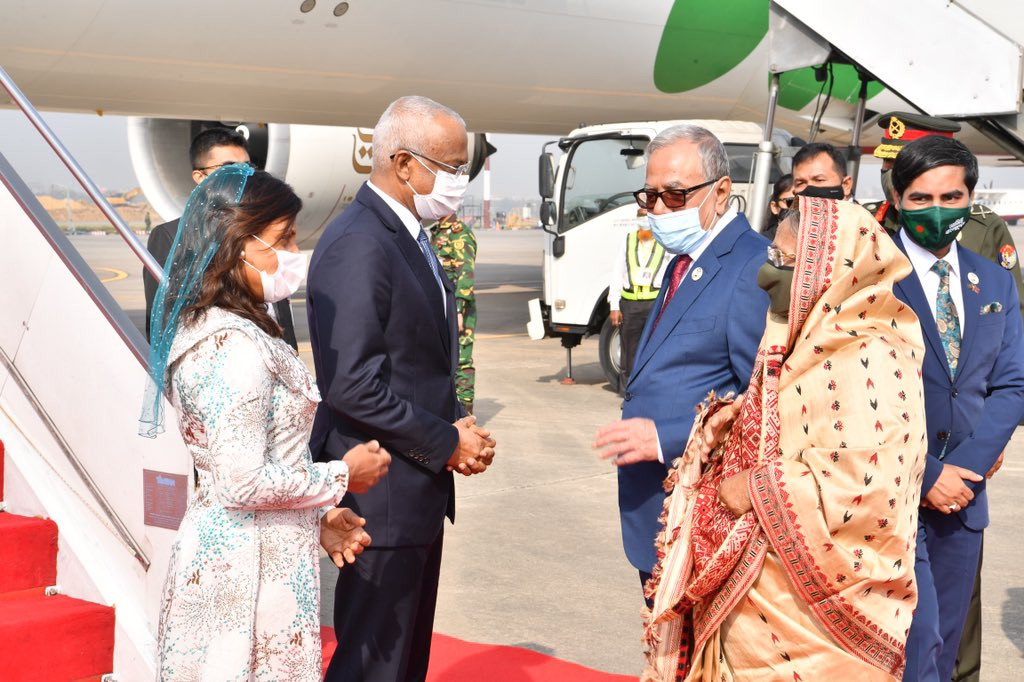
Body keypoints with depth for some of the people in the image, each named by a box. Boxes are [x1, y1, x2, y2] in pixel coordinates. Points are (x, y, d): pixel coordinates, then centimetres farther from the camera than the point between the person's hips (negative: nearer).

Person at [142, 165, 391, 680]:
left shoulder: (201, 328, 9)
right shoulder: (238, 345, -22)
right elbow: (244, 482, -25)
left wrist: (318, 515, 12)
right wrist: (341, 476, -11)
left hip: (212, 553, 10)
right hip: (251, 565, -10)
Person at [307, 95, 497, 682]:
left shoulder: (411, 237, 13)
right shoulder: (357, 245, -19)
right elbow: (354, 385, -25)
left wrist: (458, 425, 3)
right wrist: (447, 443, -15)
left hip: (420, 485, 10)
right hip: (385, 494, -10)